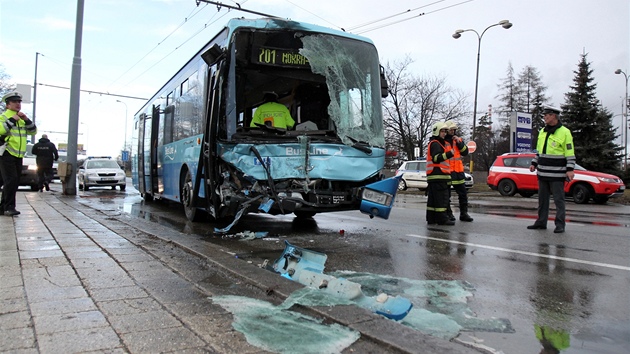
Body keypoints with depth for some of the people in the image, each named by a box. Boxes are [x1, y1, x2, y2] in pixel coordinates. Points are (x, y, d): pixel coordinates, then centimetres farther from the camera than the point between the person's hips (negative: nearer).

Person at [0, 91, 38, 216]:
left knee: (15, 182, 9)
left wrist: (26, 120, -4)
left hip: (18, 155, 7)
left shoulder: (22, 119, 18)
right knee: (11, 180, -15)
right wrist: (12, 120, -19)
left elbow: (33, 131, 9)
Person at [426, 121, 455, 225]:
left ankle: (431, 218, 13)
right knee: (441, 198, -11)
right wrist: (449, 154, -35)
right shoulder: (435, 144, -9)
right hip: (438, 176, -11)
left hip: (434, 177, 11)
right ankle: (442, 219, -11)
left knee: (432, 199, 10)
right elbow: (436, 158, -24)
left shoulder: (439, 143, 25)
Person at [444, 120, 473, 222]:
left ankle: (463, 214, 16)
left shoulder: (459, 140, 14)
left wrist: (459, 142, -7)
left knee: (463, 193, 7)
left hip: (458, 171, 5)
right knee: (446, 194, 1)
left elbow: (465, 153, 4)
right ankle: (448, 214, 10)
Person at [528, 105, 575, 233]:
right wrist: (534, 163, 15)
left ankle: (560, 225, 4)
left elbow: (570, 153, -9)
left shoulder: (564, 132, -7)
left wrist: (570, 169, -15)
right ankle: (541, 222, 19)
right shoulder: (542, 131, 13)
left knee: (559, 199, -2)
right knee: (542, 199, 11)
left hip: (557, 173, -7)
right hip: (543, 172, 7)